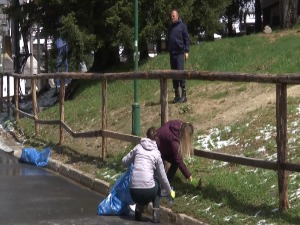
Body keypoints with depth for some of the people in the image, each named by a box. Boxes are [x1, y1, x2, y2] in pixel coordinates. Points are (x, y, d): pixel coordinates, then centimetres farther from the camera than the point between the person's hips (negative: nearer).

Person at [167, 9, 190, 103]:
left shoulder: (182, 25, 0)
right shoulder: (170, 27, 15)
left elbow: (187, 39, -3)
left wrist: (186, 51, -10)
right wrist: (168, 50, 14)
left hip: (180, 53, -6)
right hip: (172, 53, 6)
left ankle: (184, 94, -8)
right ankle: (177, 95, 10)